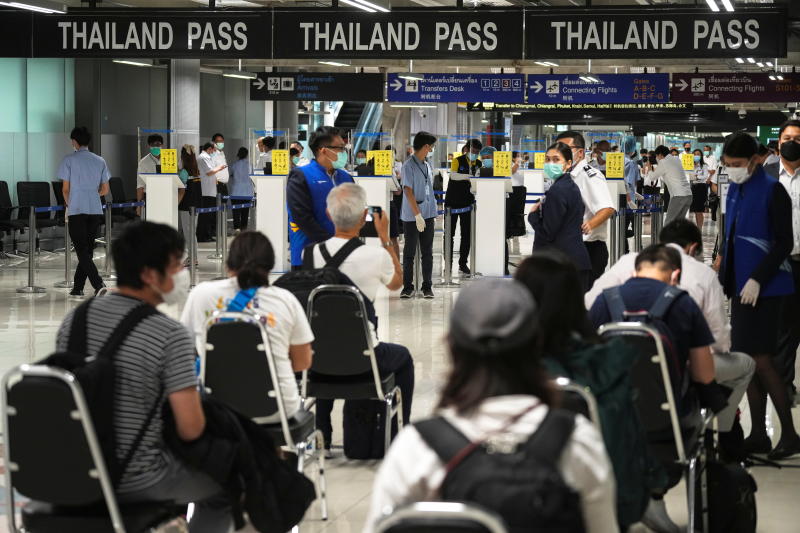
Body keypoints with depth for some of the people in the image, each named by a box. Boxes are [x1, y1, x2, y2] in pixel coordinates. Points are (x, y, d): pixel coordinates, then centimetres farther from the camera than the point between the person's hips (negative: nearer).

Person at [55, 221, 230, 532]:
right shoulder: (170, 335, -22)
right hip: (137, 483, -6)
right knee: (222, 487, 23)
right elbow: (190, 430, -21)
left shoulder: (74, 319, -2)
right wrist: (192, 401, 2)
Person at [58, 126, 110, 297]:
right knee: (87, 250, 13)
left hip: (77, 211, -4)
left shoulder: (69, 160, -3)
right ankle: (78, 287, 17)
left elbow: (65, 189, -2)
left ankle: (98, 284, -19)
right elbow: (105, 190, 11)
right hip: (96, 211, 4)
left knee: (82, 251, -4)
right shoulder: (100, 161, 9)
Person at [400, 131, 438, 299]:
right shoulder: (409, 165, -11)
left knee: (427, 252, 7)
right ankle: (408, 287, 9)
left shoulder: (427, 165, 13)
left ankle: (427, 287, 13)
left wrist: (433, 212, 15)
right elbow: (408, 192, -14)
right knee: (409, 253, 2)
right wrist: (418, 215, -18)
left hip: (427, 215, 7)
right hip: (412, 216, -7)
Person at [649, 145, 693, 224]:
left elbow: (652, 177, 5)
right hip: (688, 195, 7)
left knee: (668, 223, -3)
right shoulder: (677, 159, 16)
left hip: (678, 196, -7)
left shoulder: (663, 162, -5)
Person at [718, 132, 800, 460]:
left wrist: (757, 279, -18)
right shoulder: (735, 190, 12)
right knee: (746, 360, 7)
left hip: (764, 287, -8)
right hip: (741, 285, 8)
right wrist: (724, 266, 12)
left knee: (760, 359, -9)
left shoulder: (772, 191, -10)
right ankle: (758, 435, 13)